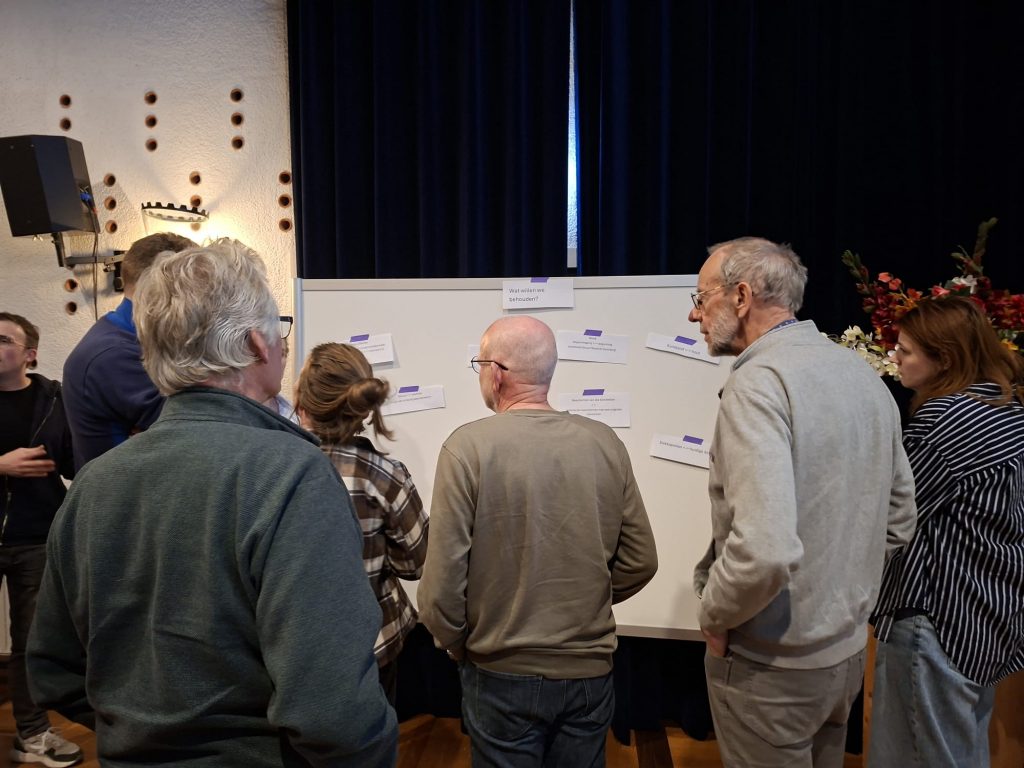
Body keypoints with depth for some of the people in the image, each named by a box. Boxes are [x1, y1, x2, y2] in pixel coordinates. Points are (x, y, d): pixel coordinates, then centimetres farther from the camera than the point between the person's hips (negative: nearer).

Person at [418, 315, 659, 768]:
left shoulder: (469, 446, -17)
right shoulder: (604, 442, -7)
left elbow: (443, 580, -17)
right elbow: (640, 561, -1)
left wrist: (455, 644, 2)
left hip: (504, 677, -3)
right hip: (590, 674, 3)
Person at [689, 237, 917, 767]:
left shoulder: (758, 383, -23)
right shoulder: (863, 375, 3)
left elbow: (764, 550, -33)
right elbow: (898, 521, 12)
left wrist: (713, 614, -16)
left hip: (771, 665, -8)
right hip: (847, 651, 8)